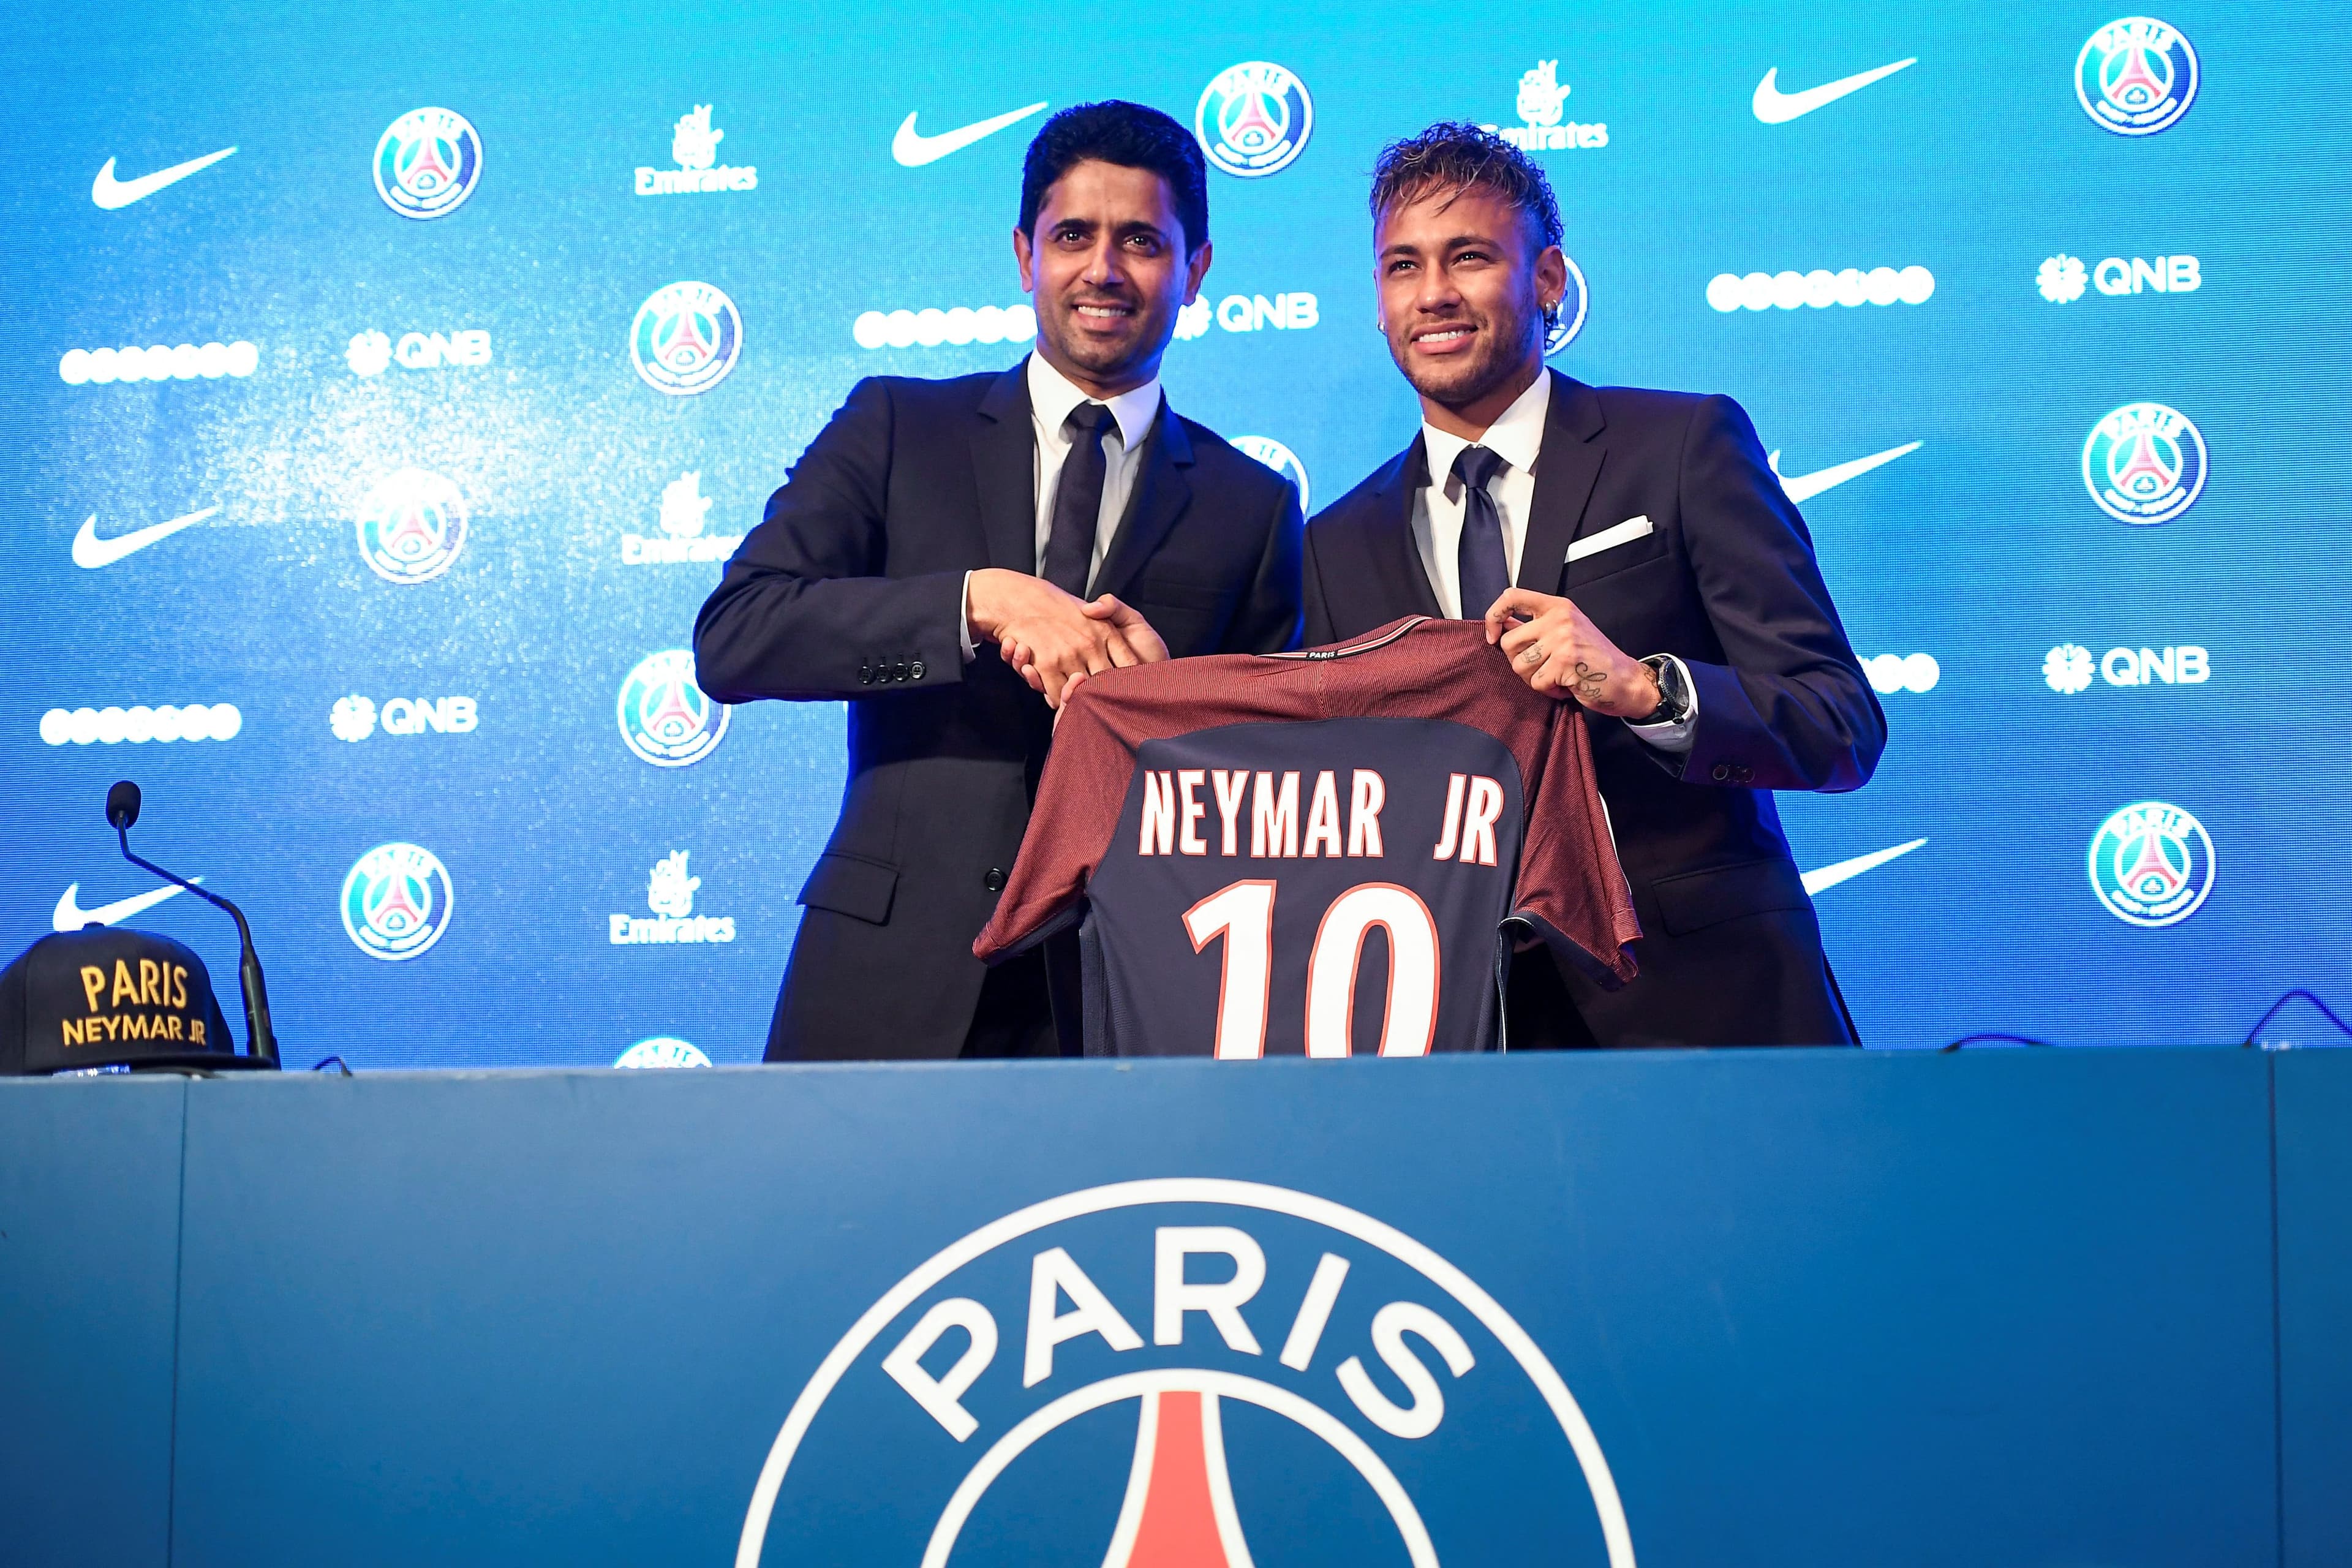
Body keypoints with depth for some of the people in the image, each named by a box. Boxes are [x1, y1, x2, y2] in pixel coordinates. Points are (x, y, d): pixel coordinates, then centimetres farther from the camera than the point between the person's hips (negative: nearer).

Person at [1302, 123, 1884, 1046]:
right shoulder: (1340, 546, 10)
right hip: (1471, 1013, 3)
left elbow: (1847, 729, -8)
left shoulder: (1686, 446, -1)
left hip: (1705, 1000, -2)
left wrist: (1643, 688, -24)